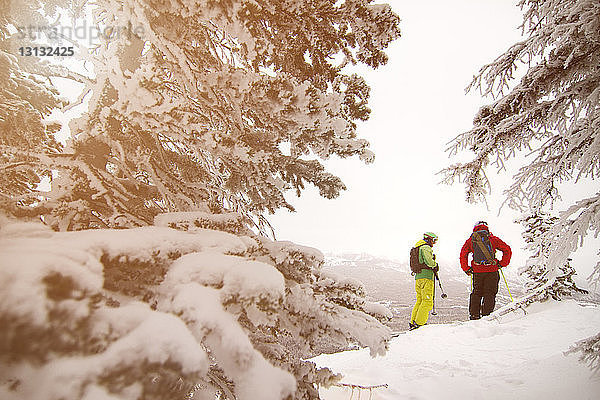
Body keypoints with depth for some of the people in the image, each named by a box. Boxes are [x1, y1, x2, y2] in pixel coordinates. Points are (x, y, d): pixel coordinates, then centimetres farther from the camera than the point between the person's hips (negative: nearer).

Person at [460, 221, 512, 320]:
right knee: (489, 293, 5)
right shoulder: (493, 238, 8)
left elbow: (463, 254, 3)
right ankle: (486, 314, 1)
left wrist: (466, 269, 8)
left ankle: (474, 314, 11)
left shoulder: (470, 240, 10)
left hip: (477, 271, 1)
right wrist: (502, 263, 11)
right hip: (492, 270, -1)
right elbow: (507, 250, 5)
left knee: (476, 293, 13)